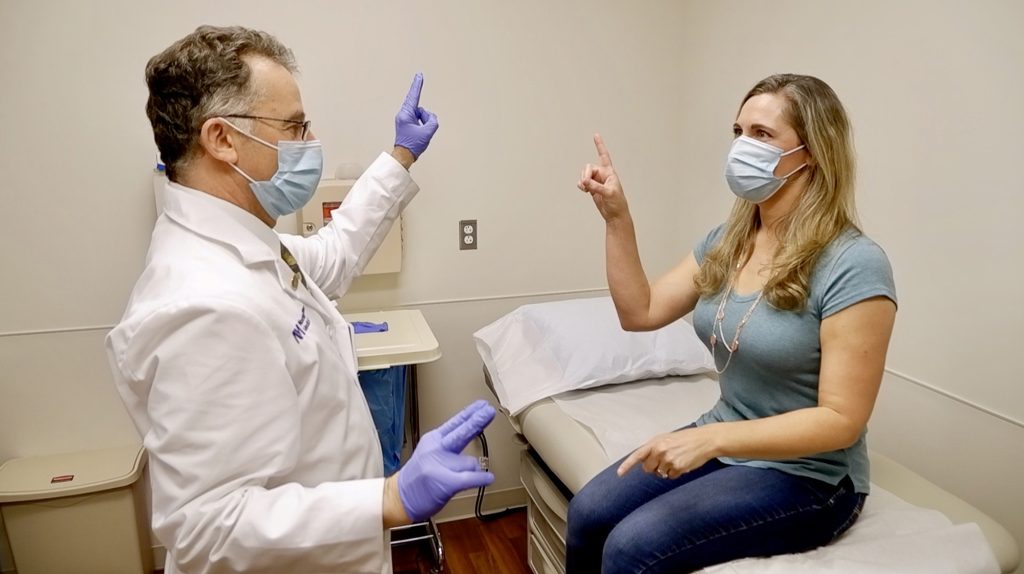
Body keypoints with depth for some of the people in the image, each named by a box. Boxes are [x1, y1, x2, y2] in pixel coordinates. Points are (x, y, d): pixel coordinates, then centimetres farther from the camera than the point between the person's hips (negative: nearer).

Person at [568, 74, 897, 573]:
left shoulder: (853, 266, -21)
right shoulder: (728, 240, 1)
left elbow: (841, 420, -22)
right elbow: (641, 313, 1)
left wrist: (712, 437, -33)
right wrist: (617, 218, -7)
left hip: (807, 478, -6)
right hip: (725, 444, 6)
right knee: (587, 514, -9)